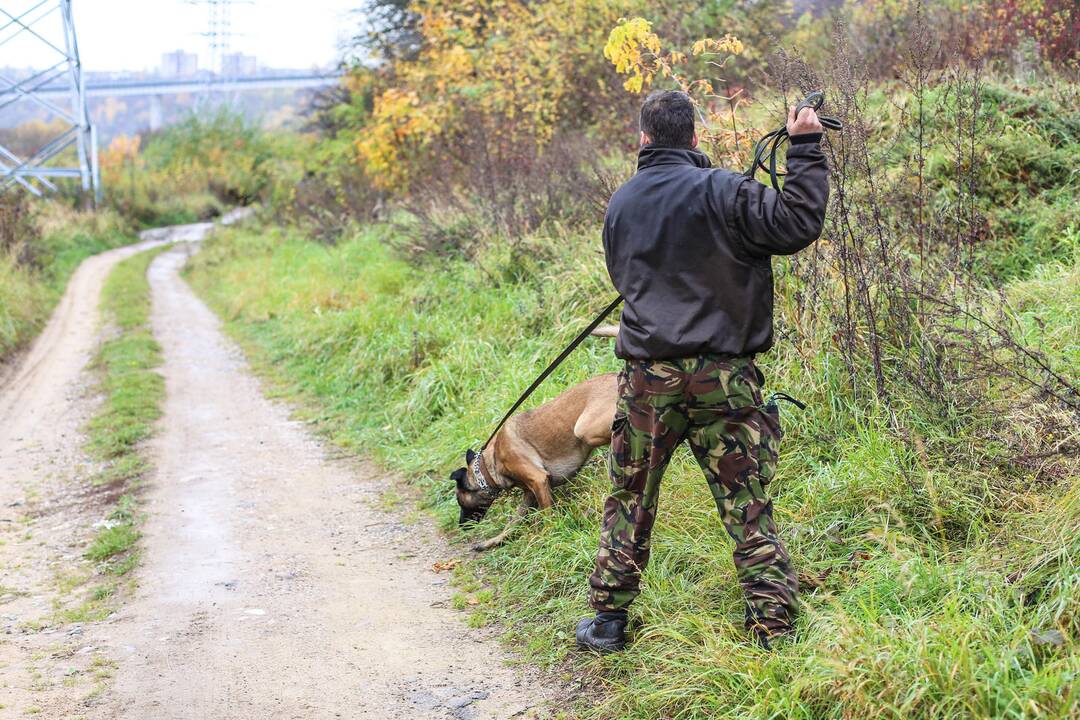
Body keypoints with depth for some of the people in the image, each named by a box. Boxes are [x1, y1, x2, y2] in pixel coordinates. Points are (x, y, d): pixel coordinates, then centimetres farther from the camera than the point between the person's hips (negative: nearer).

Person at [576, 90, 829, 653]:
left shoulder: (620, 203, 8)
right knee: (748, 507, 3)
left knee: (630, 499, 16)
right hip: (722, 374, -3)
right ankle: (774, 631, 4)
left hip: (647, 375, 3)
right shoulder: (719, 190, -8)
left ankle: (608, 618, 22)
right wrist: (805, 148, -4)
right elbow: (799, 224, -12)